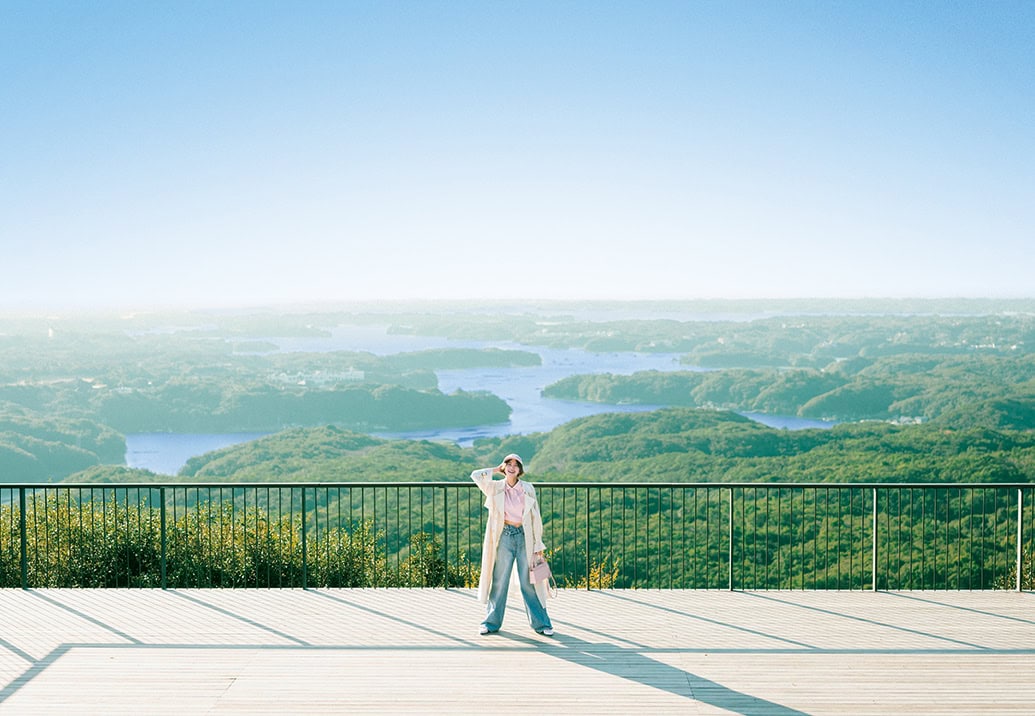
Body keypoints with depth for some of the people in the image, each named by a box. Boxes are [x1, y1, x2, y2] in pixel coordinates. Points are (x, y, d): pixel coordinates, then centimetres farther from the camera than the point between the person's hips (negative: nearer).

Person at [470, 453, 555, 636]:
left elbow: (535, 517, 5)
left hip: (524, 537, 0)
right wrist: (496, 470, 0)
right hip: (505, 537, 0)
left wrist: (538, 545, 3)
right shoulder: (496, 488, 2)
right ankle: (492, 622, 17)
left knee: (529, 582, 3)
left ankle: (541, 623, 12)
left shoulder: (528, 489, 3)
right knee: (499, 581, 5)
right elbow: (476, 475, -14)